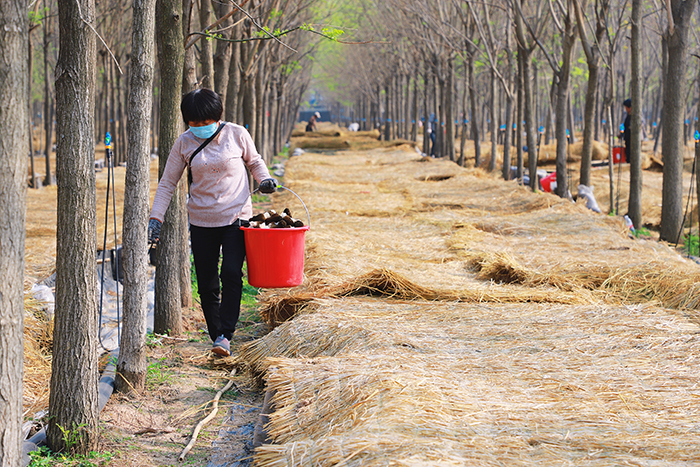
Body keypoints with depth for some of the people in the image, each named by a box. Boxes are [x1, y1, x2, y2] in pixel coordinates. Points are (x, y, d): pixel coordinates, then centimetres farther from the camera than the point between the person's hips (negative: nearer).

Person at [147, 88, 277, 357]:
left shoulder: (237, 135, -3)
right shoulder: (184, 143, 0)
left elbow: (254, 161, 15)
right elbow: (167, 183, 5)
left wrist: (264, 179, -6)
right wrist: (156, 218, -4)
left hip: (236, 218, -2)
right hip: (202, 222, 2)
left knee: (231, 274, -18)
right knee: (207, 284, 3)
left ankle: (225, 335, -17)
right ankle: (216, 338, 14)